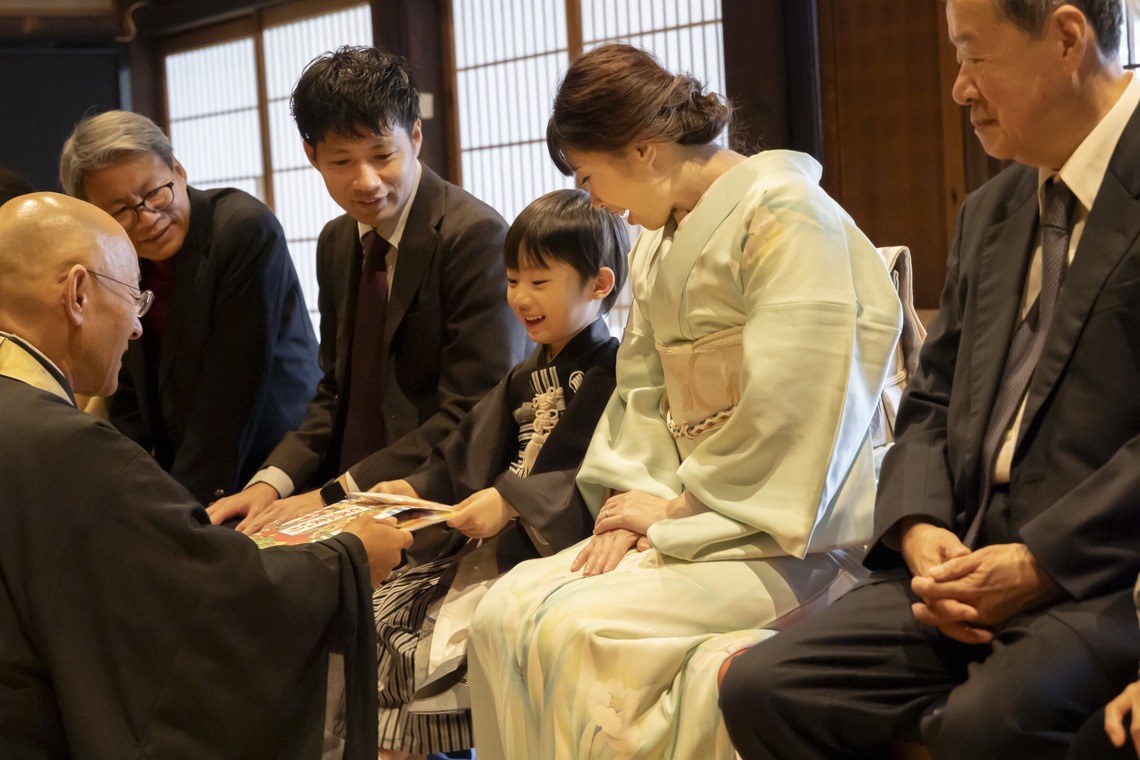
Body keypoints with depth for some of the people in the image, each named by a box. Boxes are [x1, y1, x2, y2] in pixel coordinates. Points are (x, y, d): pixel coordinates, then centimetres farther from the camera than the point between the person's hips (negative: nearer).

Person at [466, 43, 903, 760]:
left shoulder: (783, 212, -12)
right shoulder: (657, 242, 16)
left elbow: (786, 408, -18)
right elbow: (642, 391, 14)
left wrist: (676, 509, -11)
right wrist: (626, 499, -3)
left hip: (788, 533, -8)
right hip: (686, 511, 8)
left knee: (575, 629, -24)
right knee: (505, 611, -9)